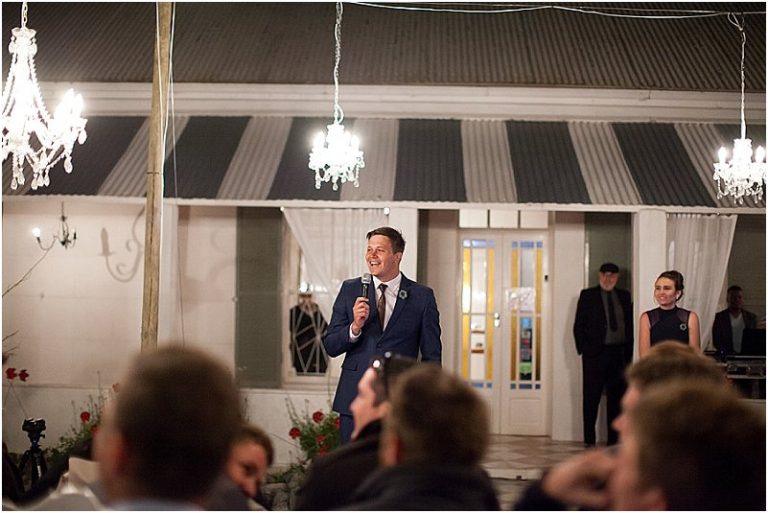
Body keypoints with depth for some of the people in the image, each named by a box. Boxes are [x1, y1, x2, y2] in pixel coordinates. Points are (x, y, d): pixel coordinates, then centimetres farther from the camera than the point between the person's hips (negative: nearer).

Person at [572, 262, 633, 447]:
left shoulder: (624, 296, 11)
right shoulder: (587, 295, 4)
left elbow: (630, 325, 10)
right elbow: (578, 326, 2)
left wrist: (628, 351, 2)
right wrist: (583, 348, -7)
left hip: (619, 354, 3)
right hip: (595, 354, -3)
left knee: (616, 397, 6)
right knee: (591, 398, 0)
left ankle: (613, 439, 13)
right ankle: (589, 440, 5)